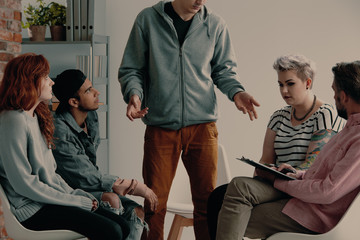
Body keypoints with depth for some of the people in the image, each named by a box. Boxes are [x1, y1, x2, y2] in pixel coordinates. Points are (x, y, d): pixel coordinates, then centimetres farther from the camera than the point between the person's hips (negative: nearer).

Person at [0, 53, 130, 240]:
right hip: (30, 209, -9)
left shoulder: (36, 116, 16)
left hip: (51, 199, 9)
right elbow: (24, 184, -20)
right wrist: (78, 201, -14)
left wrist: (77, 195, 2)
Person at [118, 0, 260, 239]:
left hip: (203, 124, 1)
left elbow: (224, 69, 14)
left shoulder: (215, 24, 6)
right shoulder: (147, 20, 2)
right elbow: (130, 69, 7)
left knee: (207, 201, 4)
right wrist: (134, 94, -13)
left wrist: (236, 92, -6)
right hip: (160, 126, -1)